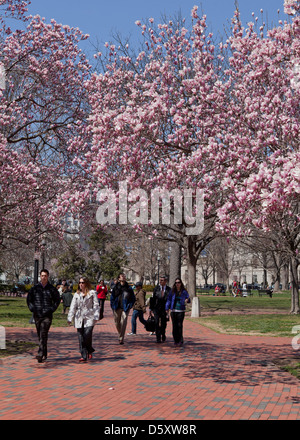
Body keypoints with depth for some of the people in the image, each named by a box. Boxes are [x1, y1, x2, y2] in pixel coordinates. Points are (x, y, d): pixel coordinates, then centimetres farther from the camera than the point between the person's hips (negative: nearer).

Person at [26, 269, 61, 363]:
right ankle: (45, 354, 22)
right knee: (40, 335, 10)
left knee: (43, 335, -14)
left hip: (47, 315, -3)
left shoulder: (52, 289, 3)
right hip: (37, 315, 3)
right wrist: (32, 308, 1)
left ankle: (40, 354, -19)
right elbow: (29, 299, 15)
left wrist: (52, 309, -3)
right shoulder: (34, 288, 7)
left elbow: (57, 300, 10)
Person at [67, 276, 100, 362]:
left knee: (87, 335, -15)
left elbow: (96, 305, 2)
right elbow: (73, 307, 14)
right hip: (79, 318, 4)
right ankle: (83, 356, 5)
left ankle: (89, 351, 11)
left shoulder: (92, 293, 4)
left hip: (89, 318, -4)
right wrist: (70, 318, 7)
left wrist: (96, 317, -7)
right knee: (81, 338, 0)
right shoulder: (77, 294, 16)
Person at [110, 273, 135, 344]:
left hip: (125, 308, -1)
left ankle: (121, 339, -5)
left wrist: (129, 306, -1)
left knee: (123, 323, -10)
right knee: (117, 323, 8)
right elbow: (112, 297, 10)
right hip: (117, 308, 1)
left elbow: (133, 298, 9)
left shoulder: (129, 288, 4)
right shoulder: (115, 288, 5)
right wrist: (113, 306, 2)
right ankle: (120, 335, 33)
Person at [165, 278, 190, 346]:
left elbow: (188, 298, 4)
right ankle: (175, 340, 15)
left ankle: (180, 340, 0)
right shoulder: (172, 291, 6)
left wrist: (187, 300, -19)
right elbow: (169, 299, 9)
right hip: (173, 310, 3)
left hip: (181, 310, -2)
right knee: (174, 325, 5)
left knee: (180, 325, -8)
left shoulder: (184, 291, 1)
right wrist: (167, 308, 4)